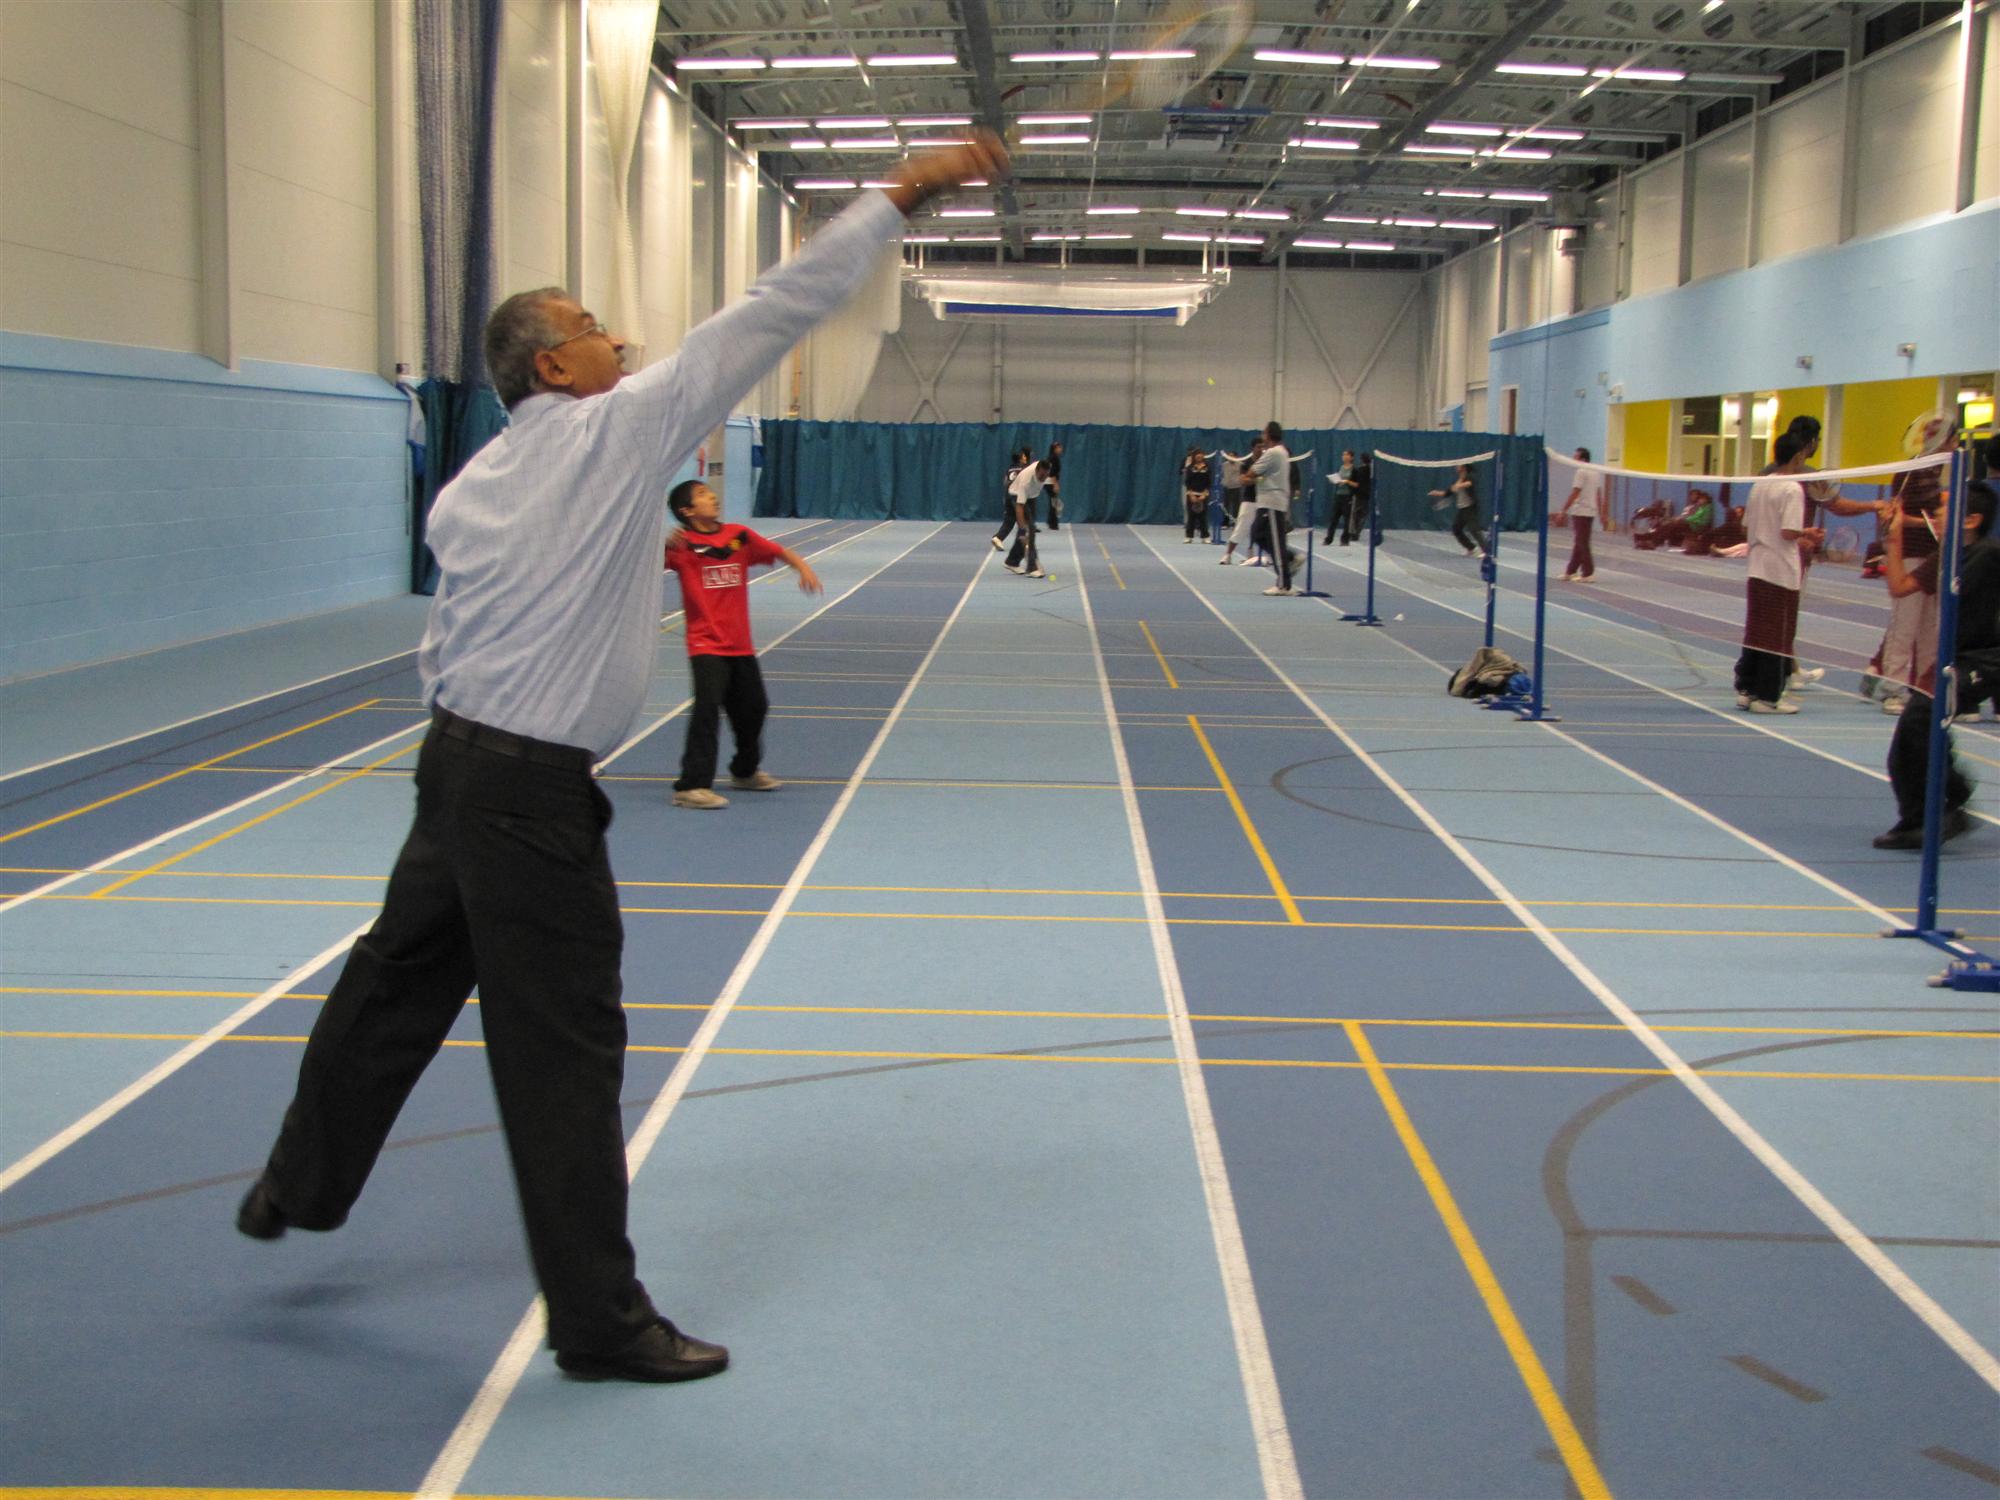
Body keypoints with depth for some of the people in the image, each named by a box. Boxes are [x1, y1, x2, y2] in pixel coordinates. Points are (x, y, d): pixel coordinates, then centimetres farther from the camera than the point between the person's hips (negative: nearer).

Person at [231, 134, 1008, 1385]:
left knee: (400, 980, 24)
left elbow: (446, 634, 12)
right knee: (566, 1051, -1)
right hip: (533, 793, -8)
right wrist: (900, 198, -6)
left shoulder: (476, 481, 10)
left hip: (460, 757, 8)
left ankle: (300, 1187, 44)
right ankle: (601, 1320, 9)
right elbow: (778, 311, -10)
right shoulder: (620, 429, -10)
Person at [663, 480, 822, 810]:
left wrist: (803, 567, -10)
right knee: (707, 707, -19)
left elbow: (779, 551, 9)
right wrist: (666, 545, -42)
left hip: (741, 644, 6)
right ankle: (691, 787, -18)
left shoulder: (739, 535, 4)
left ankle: (745, 772, 41)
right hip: (706, 645, -6)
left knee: (753, 707, 18)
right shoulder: (683, 545, -10)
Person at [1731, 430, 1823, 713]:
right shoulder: (1792, 489, -13)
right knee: (1779, 636, 0)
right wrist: (1808, 533, -1)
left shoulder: (1759, 485, 10)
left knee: (1754, 632, 13)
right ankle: (1767, 697, 3)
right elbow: (1789, 532, -22)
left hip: (1758, 568, 7)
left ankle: (1746, 690, 16)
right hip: (1783, 573, -7)